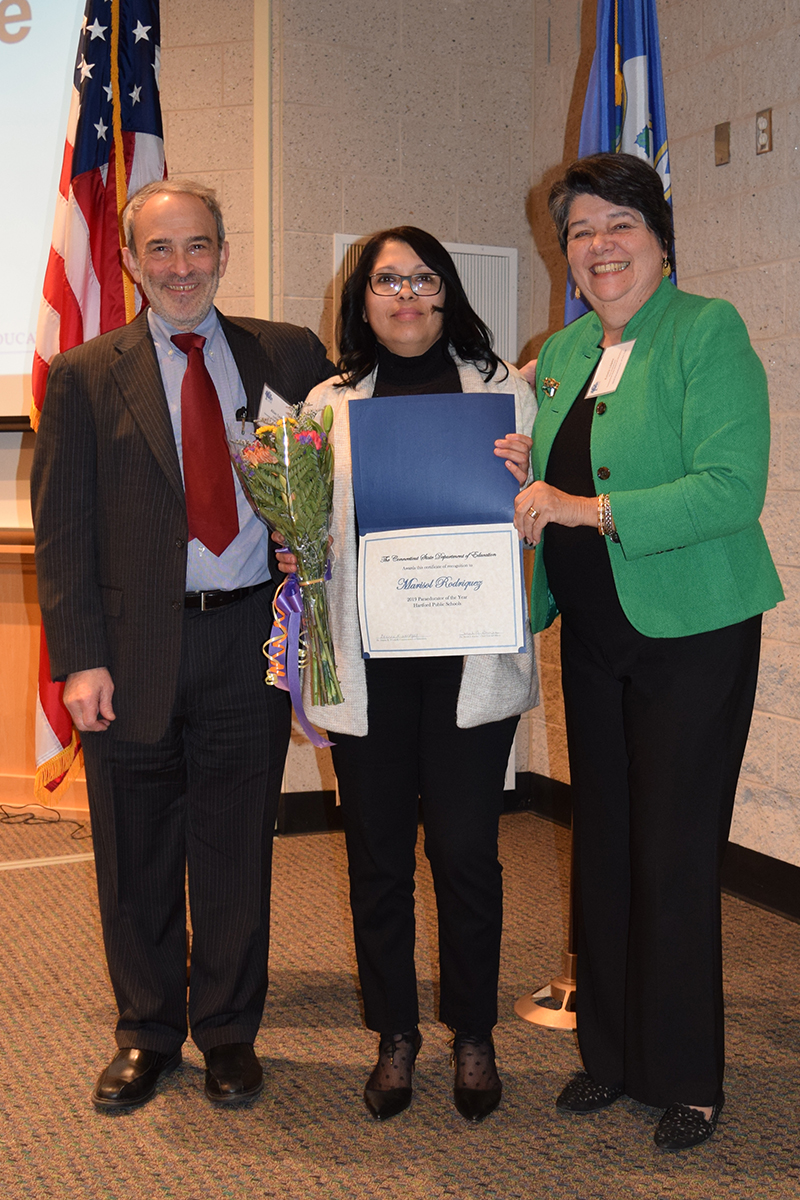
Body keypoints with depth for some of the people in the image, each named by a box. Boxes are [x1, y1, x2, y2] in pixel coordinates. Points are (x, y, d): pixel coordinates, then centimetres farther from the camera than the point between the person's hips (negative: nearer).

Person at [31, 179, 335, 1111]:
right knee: (138, 861, 10)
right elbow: (62, 530, 1)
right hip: (134, 649, 0)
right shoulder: (85, 375, 4)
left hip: (252, 640, 1)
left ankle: (229, 1032, 28)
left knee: (237, 850, 10)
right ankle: (145, 1034, 30)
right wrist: (79, 659, -8)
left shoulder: (291, 355, 7)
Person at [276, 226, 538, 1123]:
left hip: (469, 655, -1)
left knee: (464, 850, 1)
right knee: (376, 852, 8)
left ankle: (473, 1037, 22)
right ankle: (394, 1033, 27)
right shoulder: (329, 403, 11)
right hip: (368, 660, 1)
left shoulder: (503, 390, 8)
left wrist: (525, 484, -12)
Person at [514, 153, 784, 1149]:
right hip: (593, 636, 6)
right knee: (602, 846, 12)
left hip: (692, 635, -6)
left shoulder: (708, 331, -8)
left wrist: (591, 509, -23)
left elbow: (734, 488, -19)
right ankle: (610, 1050, 28)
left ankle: (686, 1076, 19)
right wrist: (523, 484, -2)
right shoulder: (560, 354, 12)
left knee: (675, 857, 0)